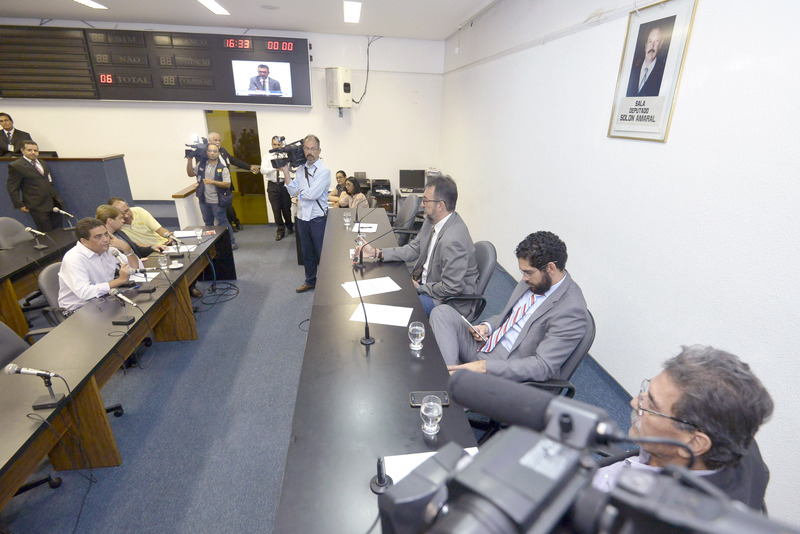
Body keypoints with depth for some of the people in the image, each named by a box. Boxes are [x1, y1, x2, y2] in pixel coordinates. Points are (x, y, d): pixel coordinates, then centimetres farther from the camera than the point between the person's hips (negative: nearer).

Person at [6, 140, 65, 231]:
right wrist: (19, 205, -7)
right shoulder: (15, 166, -2)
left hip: (54, 203, 6)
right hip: (37, 206, -6)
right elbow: (12, 188, -2)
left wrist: (57, 198, 14)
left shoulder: (44, 164, 17)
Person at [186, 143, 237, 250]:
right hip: (204, 200, 6)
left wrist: (212, 182, -22)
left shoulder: (223, 168, -10)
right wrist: (189, 160, -1)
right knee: (208, 223, 19)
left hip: (217, 201, -5)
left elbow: (227, 184, -15)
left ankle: (232, 243, 10)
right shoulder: (201, 164, 5)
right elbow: (190, 173, 9)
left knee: (223, 222, 0)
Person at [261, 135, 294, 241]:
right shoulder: (267, 156, 3)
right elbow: (263, 170, -11)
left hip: (284, 184, -1)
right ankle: (281, 230, 19)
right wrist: (275, 168, -27)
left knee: (286, 208, 10)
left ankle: (289, 226, 35)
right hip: (272, 185, 1)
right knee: (276, 209, 5)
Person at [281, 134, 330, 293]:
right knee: (307, 253, 18)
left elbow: (313, 194, -22)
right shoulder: (301, 169, 9)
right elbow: (293, 191, 0)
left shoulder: (324, 171, -12)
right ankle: (310, 281, 33)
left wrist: (299, 193, -5)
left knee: (322, 253, 4)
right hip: (302, 217, 7)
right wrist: (286, 172, -5)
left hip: (317, 218, -7)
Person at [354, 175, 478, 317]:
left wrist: (419, 288, -13)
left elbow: (451, 288, -27)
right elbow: (414, 249, 6)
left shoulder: (453, 241, -33)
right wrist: (376, 253, 0)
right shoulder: (432, 220, -3)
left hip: (452, 301, -8)